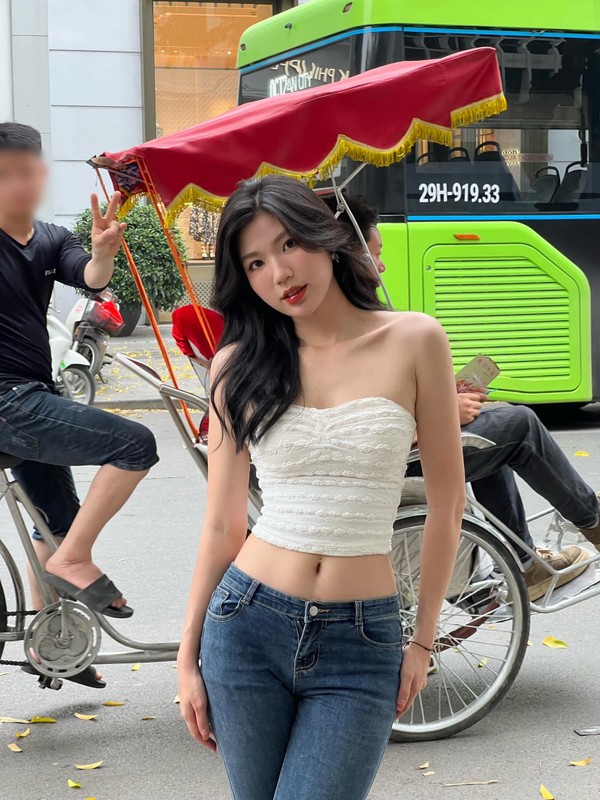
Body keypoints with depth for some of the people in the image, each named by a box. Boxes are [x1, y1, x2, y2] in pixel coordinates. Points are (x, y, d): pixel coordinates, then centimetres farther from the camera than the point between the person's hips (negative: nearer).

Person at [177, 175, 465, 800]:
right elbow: (221, 526, 5)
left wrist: (423, 641, 5)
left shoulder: (413, 340, -3)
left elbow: (446, 503, 3)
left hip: (362, 641, -2)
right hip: (247, 625, 2)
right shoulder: (239, 364, 1)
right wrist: (187, 657, 6)